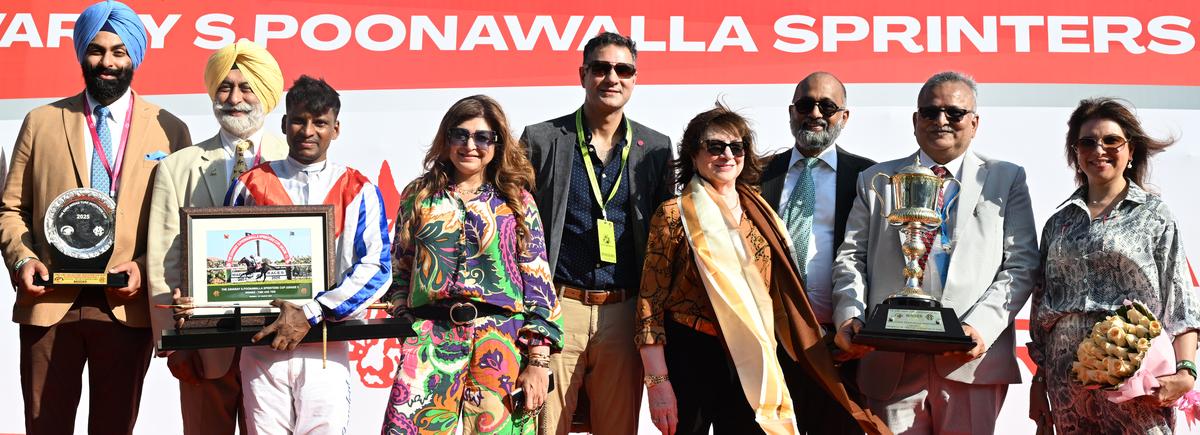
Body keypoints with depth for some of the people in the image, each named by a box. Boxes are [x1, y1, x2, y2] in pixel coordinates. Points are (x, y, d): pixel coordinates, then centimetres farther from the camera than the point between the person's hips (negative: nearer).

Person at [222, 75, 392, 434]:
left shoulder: (358, 191, 6)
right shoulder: (250, 185, 11)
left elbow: (376, 268, -4)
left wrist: (310, 315, -13)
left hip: (326, 348, -1)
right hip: (262, 344, 1)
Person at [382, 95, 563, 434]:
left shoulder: (517, 202, 8)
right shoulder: (418, 196, 13)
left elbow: (538, 282, 3)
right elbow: (400, 272, 17)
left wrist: (538, 362, -4)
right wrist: (406, 327, 4)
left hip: (502, 341, 0)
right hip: (431, 340, 1)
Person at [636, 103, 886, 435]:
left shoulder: (759, 212, 8)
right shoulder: (674, 214, -5)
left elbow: (778, 293, 16)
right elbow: (650, 302, -8)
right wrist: (658, 382, -14)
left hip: (751, 363, 4)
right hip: (689, 357, -4)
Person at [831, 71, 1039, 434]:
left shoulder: (1006, 179, 12)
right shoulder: (876, 180, 17)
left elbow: (1021, 264, 3)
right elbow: (851, 257, 11)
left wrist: (981, 326, -12)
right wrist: (849, 315, -9)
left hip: (973, 359, -1)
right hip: (891, 362, 1)